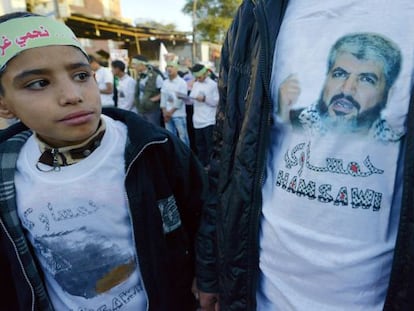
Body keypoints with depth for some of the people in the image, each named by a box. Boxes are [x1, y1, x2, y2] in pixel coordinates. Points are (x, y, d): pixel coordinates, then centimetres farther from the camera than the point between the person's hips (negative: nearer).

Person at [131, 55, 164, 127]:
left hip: (153, 110, -7)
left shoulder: (156, 76, -12)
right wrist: (137, 102, 8)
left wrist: (155, 99, -16)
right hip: (141, 110, 7)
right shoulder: (139, 77, 10)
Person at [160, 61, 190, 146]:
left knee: (182, 136, -3)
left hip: (178, 114, -5)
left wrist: (171, 111, -9)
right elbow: (163, 98, 9)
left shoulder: (182, 82, -3)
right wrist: (165, 112, -1)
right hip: (167, 114, 5)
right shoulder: (165, 83, 11)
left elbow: (181, 99, -9)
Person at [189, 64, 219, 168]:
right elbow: (191, 100, 11)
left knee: (210, 145, 2)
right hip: (197, 121, 6)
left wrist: (205, 98, -18)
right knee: (200, 145, 14)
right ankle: (202, 165, 25)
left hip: (209, 121, -6)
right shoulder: (195, 84, 14)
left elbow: (217, 102, -9)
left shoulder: (213, 84, -3)